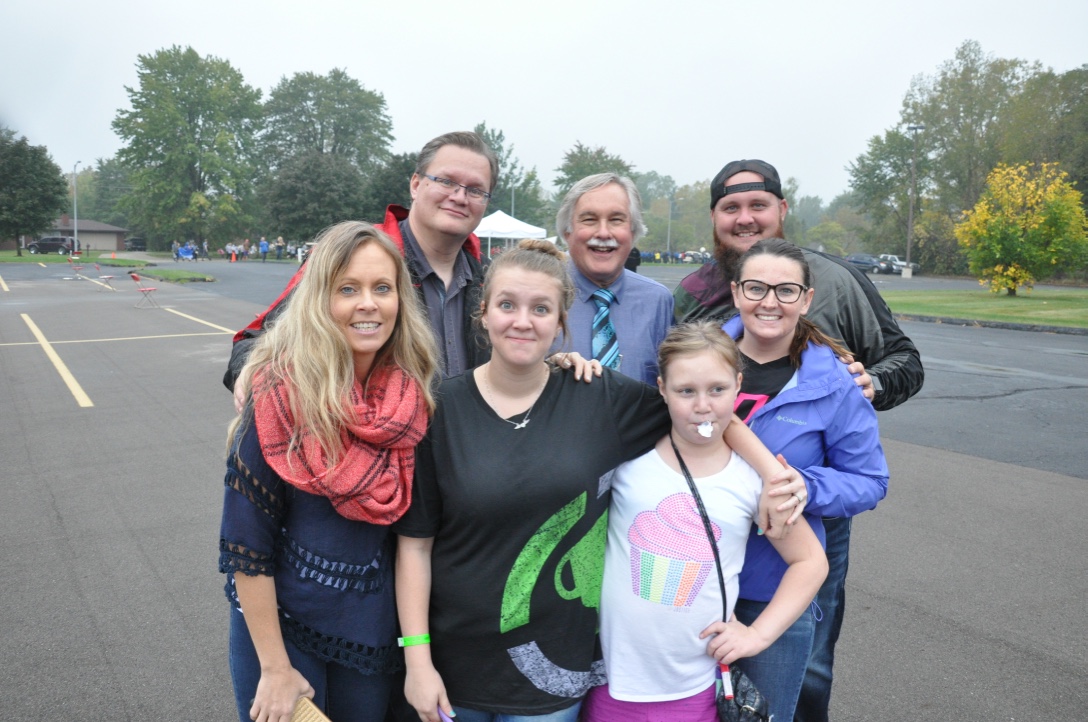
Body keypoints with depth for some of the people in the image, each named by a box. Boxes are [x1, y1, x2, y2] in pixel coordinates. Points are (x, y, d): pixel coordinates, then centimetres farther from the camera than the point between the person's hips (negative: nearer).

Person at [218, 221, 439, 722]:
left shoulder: (412, 394, -9)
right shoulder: (281, 394, -20)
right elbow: (246, 544, -17)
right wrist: (275, 668, -13)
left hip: (376, 627, 4)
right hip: (280, 622, -4)